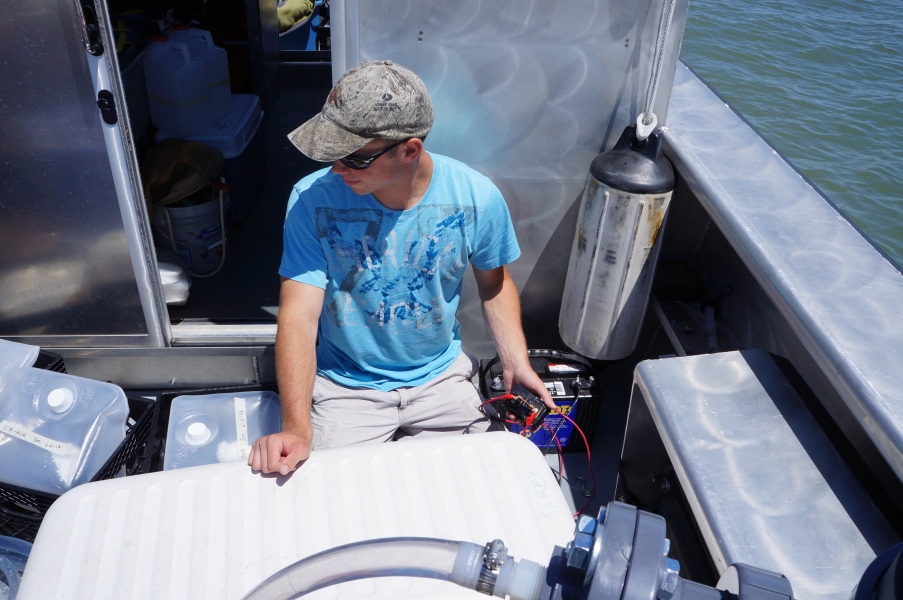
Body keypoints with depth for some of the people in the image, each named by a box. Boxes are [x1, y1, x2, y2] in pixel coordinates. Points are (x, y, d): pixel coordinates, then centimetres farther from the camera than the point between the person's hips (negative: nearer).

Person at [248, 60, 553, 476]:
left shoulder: (477, 198, -16)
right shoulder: (313, 199, -20)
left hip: (441, 376, 2)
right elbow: (298, 316, -22)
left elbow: (494, 283, 3)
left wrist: (516, 363, -9)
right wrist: (296, 428, -34)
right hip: (346, 386, -1)